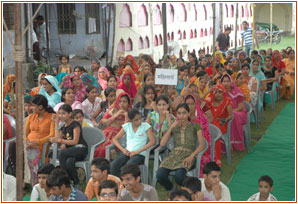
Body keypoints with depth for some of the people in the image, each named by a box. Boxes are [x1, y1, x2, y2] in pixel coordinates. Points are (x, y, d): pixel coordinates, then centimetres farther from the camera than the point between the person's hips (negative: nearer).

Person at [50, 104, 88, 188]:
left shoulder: (75, 124, -4)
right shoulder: (63, 127, 19)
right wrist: (56, 123, 7)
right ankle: (76, 183, -22)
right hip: (70, 150, 5)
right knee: (69, 162, -32)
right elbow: (57, 138, 3)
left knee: (62, 153, -32)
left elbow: (75, 141, -14)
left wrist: (60, 140, -21)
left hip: (80, 149, -5)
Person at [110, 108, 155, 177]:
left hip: (140, 154, -3)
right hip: (127, 152, 3)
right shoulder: (127, 126, 14)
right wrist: (123, 149, -4)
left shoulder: (145, 126, 6)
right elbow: (115, 139, 15)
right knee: (113, 165, -28)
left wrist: (137, 152, -12)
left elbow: (152, 141, -6)